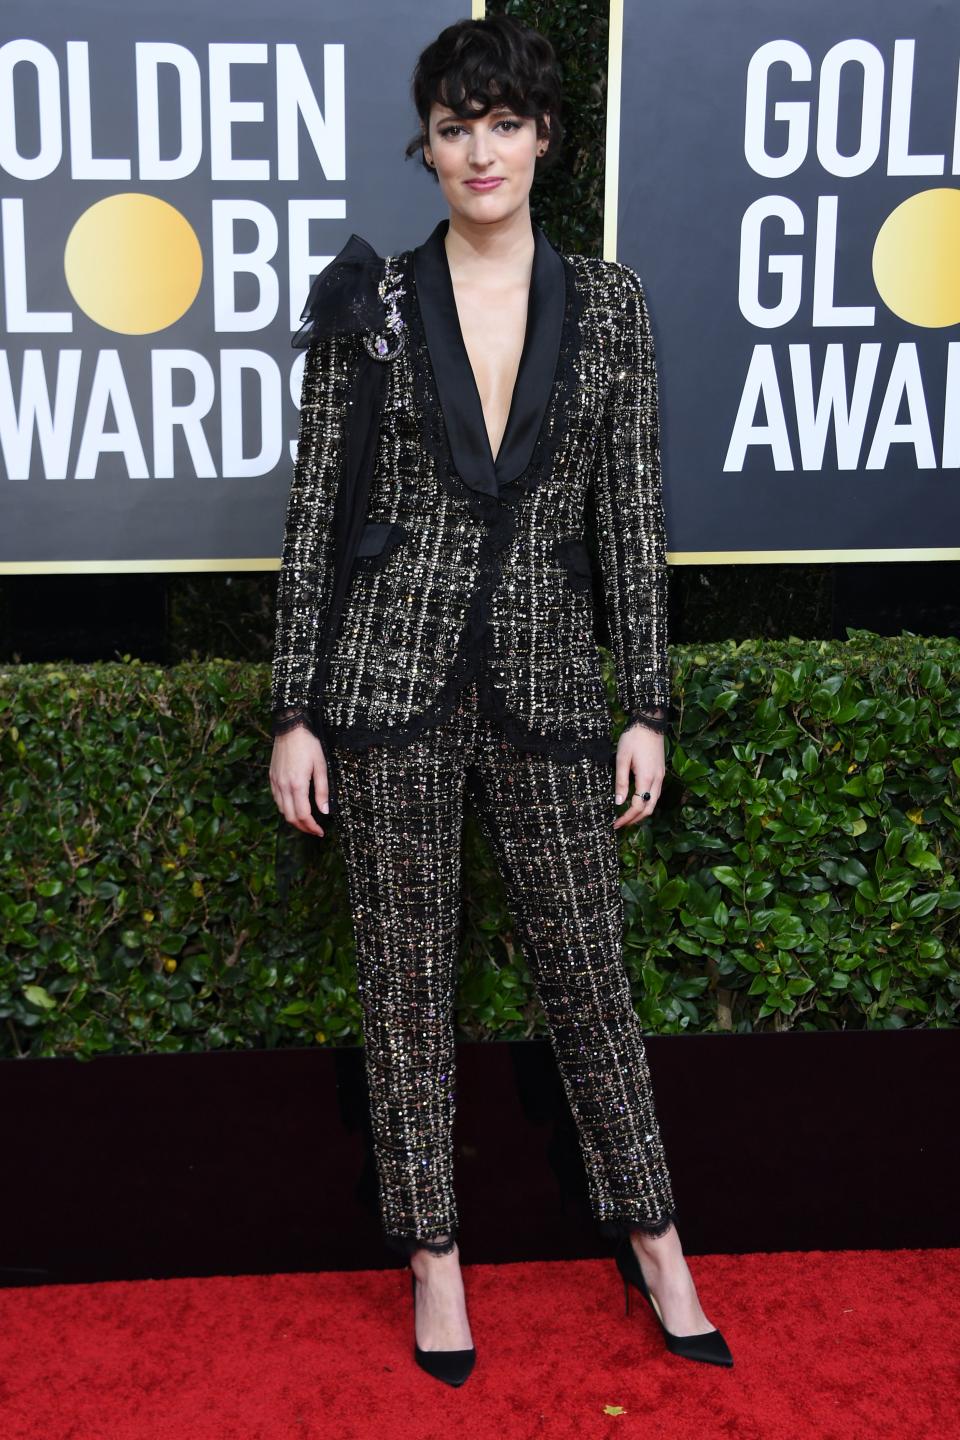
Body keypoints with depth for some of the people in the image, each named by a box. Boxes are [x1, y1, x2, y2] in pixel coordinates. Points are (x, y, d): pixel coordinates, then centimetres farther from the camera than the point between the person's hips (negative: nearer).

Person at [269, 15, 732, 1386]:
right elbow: (315, 513, 0)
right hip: (392, 681, 0)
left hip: (545, 683, 1)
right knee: (407, 977, 8)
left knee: (587, 967, 9)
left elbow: (632, 513, 4)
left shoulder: (607, 300, 3)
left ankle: (650, 1235, 28)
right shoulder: (371, 304, 0)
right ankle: (433, 1249, 26)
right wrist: (295, 713, -3)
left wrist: (648, 706, 0)